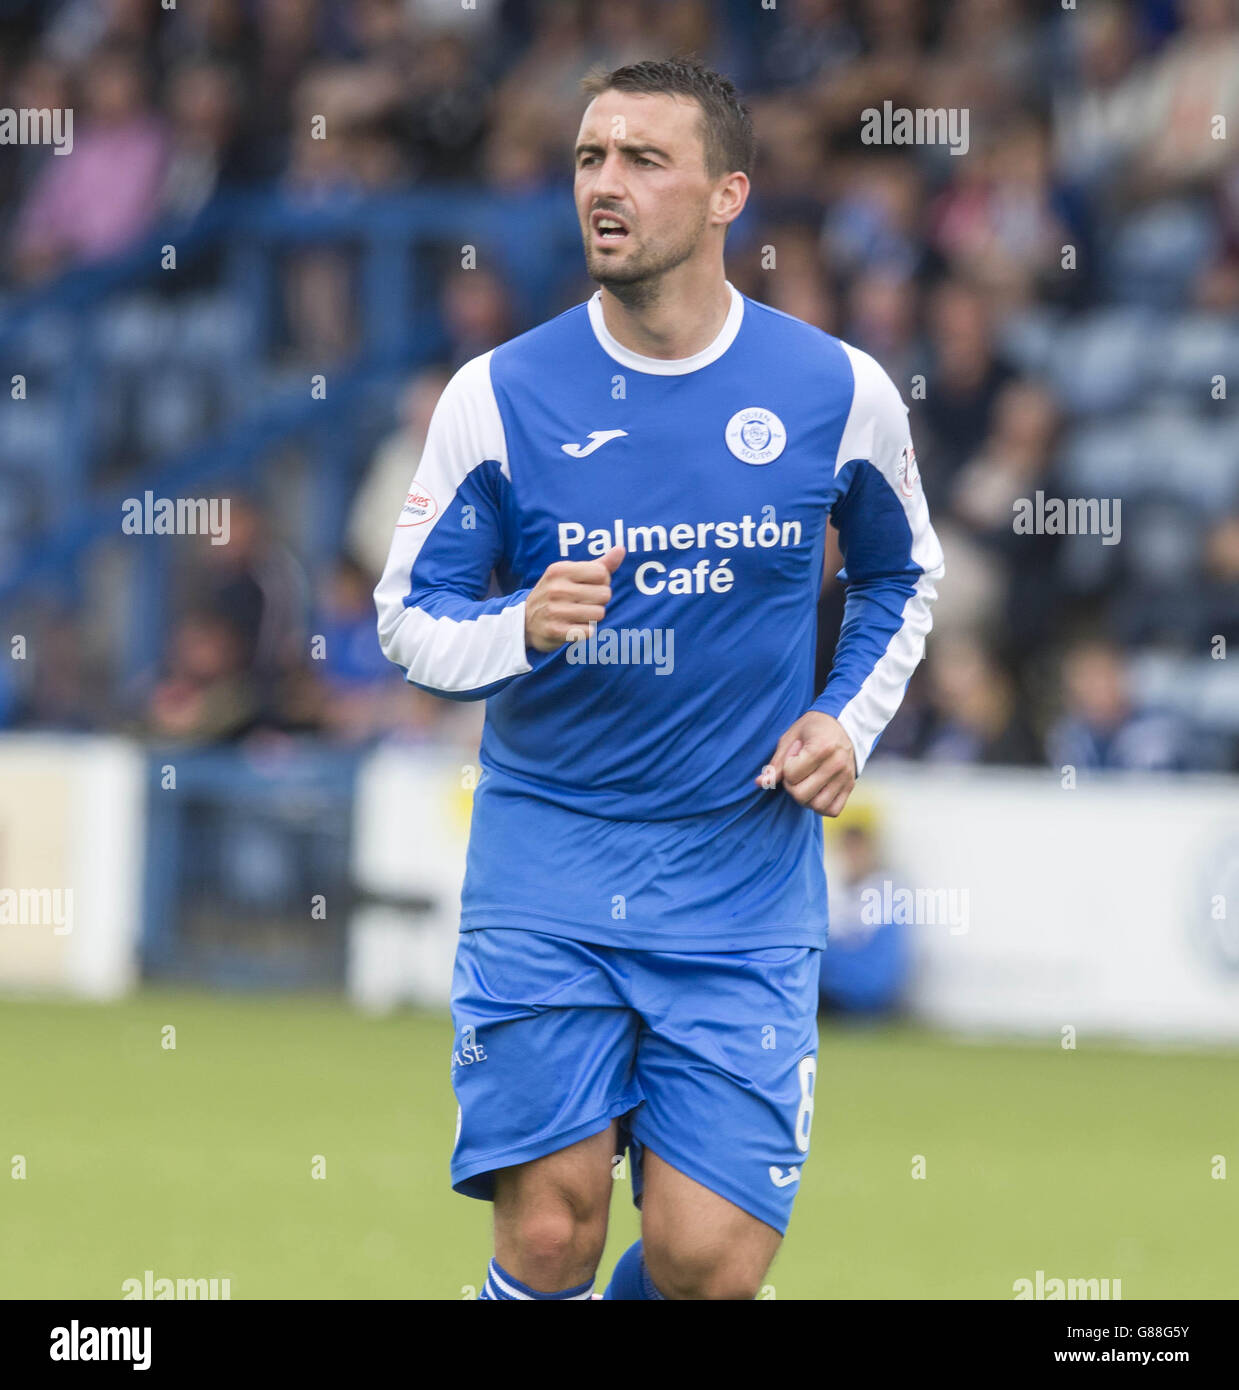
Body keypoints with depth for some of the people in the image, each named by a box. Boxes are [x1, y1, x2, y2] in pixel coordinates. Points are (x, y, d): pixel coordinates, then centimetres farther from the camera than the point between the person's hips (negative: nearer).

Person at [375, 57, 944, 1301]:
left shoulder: (839, 392, 0)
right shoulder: (500, 394, -4)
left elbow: (900, 577, 18)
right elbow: (408, 613, 4)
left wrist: (849, 720, 2)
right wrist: (523, 630, -17)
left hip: (743, 877, 1)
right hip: (544, 865, 0)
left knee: (709, 1262, -7)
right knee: (549, 1237, -9)